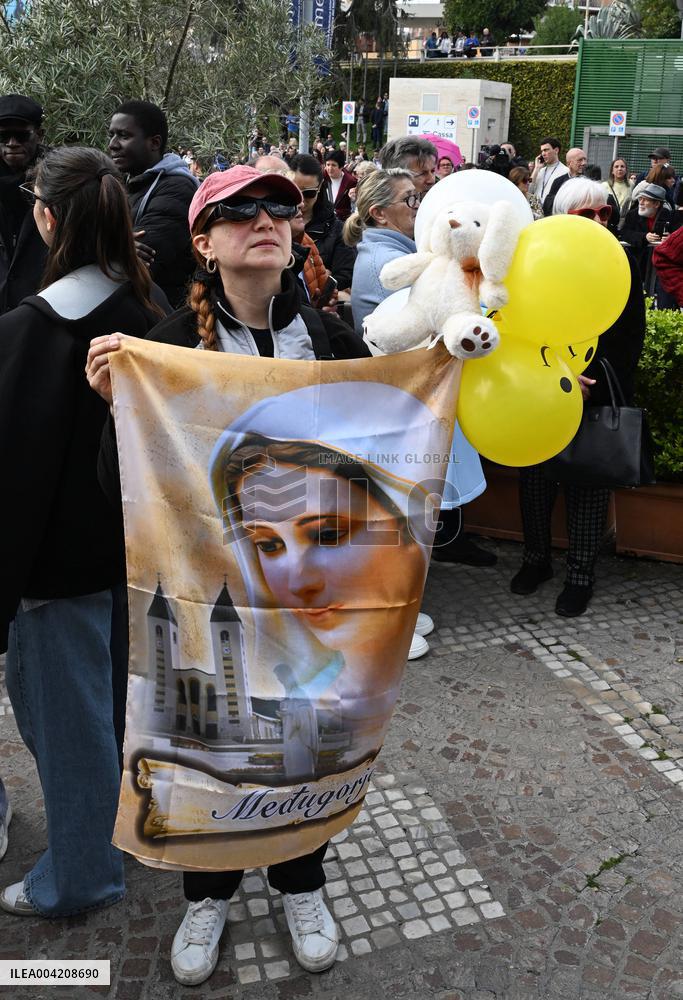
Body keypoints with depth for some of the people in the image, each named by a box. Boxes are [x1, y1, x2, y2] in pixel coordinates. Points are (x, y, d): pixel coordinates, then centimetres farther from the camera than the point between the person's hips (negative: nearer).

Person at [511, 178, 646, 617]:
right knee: (536, 475, 9)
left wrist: (593, 384, -8)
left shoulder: (623, 265, 1)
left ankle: (582, 575, 16)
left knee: (590, 483, 4)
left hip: (600, 399, 0)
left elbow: (631, 337, 1)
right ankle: (537, 559, 27)